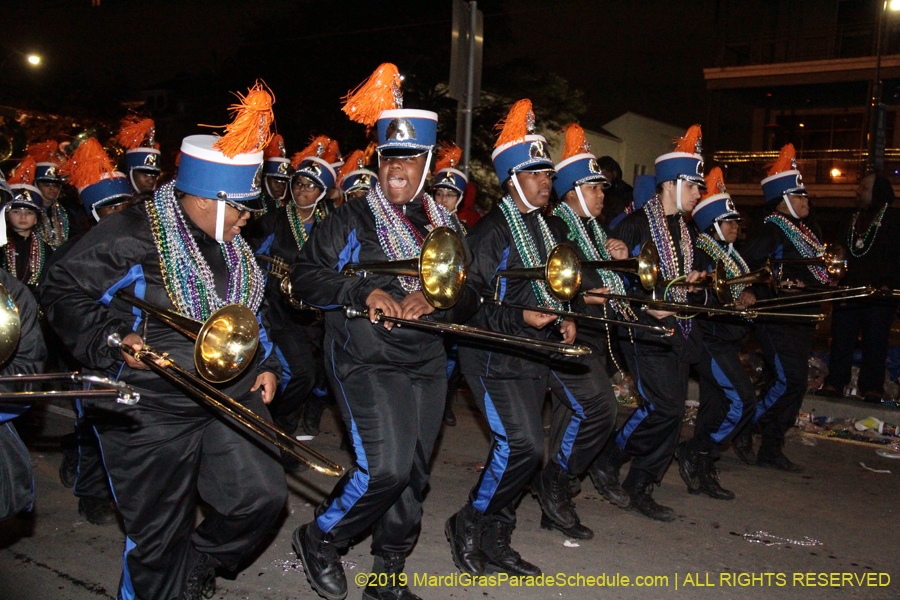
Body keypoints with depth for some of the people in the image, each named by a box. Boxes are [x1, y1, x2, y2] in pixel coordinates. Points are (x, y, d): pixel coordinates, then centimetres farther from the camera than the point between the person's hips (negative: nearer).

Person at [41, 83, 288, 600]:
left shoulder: (234, 246, 9)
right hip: (151, 414, -6)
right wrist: (110, 343, -21)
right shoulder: (128, 236, -14)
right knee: (160, 535, 7)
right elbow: (64, 292, -9)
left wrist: (265, 364, 10)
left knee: (262, 497, 3)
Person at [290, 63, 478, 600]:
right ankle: (319, 540, 12)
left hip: (427, 363, 5)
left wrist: (437, 301, -12)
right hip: (367, 359, -5)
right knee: (385, 466, -16)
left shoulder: (442, 225, 11)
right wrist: (365, 292, -20)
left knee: (413, 474, 10)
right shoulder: (351, 220, -2)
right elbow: (306, 275, -5)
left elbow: (471, 298, 10)